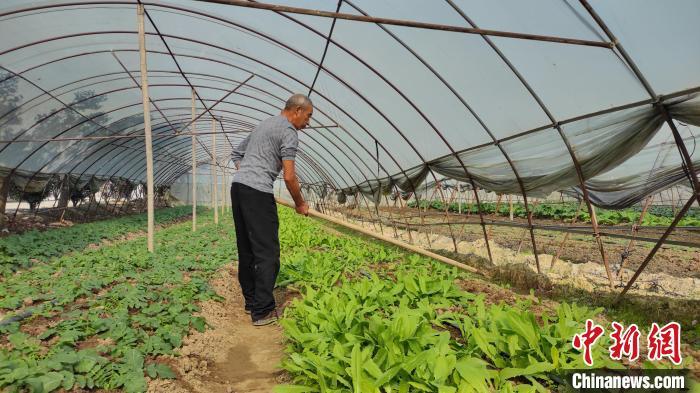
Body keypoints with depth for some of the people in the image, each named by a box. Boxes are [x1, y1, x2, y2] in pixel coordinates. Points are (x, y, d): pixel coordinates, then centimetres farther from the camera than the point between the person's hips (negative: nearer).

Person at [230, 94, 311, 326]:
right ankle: (262, 311, -2)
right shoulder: (289, 132, -5)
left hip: (237, 186, 10)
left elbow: (237, 153, 29)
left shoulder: (263, 125, 23)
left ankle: (251, 301, 22)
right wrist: (300, 204, 1)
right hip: (257, 193, -10)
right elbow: (289, 177, -11)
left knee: (246, 249, 13)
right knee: (267, 252, -5)